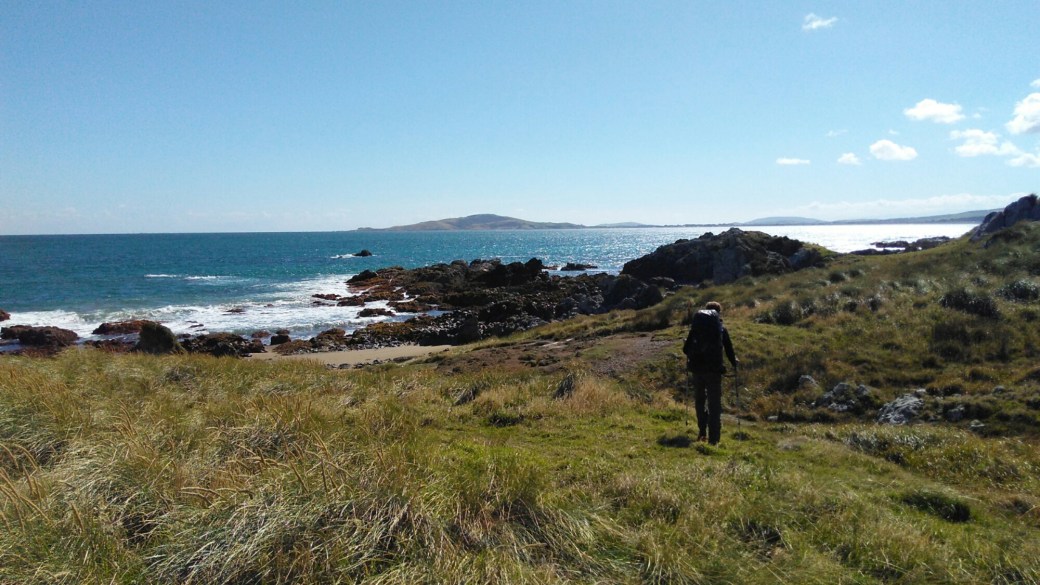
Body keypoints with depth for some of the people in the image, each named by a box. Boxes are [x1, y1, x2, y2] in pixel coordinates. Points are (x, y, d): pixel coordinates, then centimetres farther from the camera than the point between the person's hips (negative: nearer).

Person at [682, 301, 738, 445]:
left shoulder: (696, 327, 5)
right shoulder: (721, 328, 2)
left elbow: (685, 349, 6)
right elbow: (729, 350, 5)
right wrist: (734, 363, 24)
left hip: (696, 368, 2)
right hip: (714, 369, -2)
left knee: (699, 401, 19)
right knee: (714, 404, 3)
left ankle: (702, 433, 18)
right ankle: (713, 438, -1)